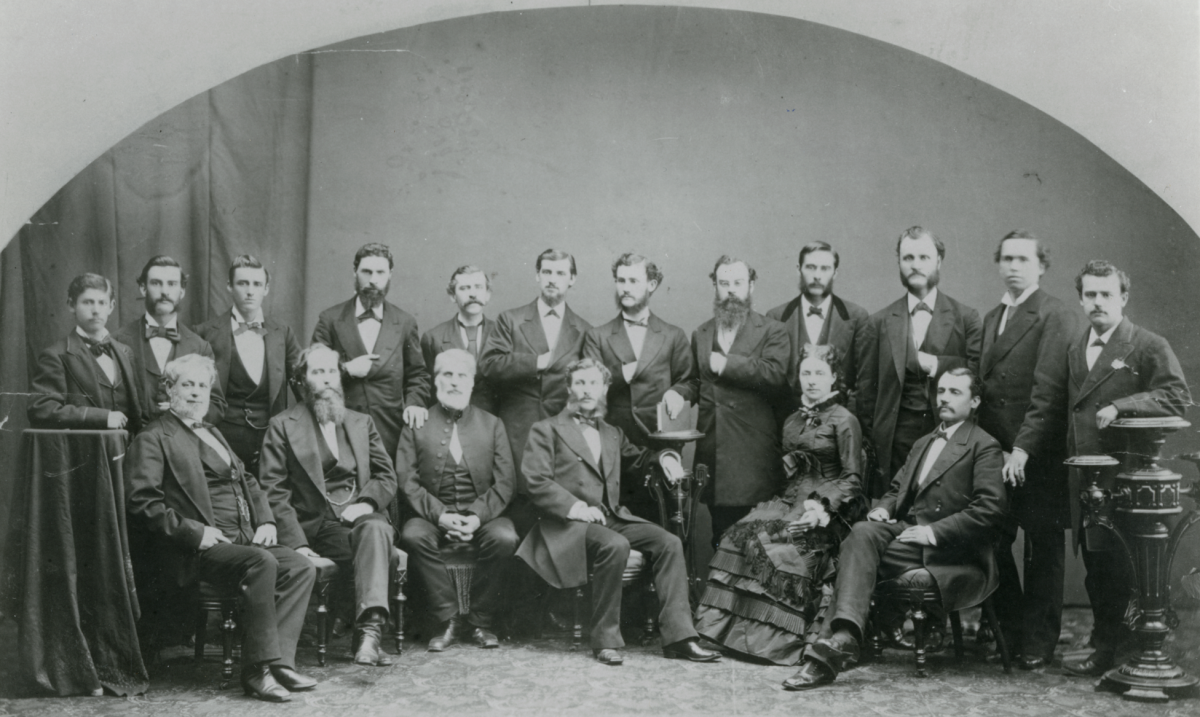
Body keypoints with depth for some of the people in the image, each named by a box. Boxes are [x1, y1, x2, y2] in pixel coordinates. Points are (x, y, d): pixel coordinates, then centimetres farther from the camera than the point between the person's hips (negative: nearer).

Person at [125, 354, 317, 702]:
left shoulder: (213, 433, 28)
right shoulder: (152, 439, 2)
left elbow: (248, 483, 28)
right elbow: (143, 501, -10)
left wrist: (266, 521, 9)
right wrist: (195, 532, -17)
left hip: (246, 538, 8)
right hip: (203, 546, -7)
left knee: (301, 567, -16)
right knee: (262, 563, -32)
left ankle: (278, 661, -19)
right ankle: (258, 669, -25)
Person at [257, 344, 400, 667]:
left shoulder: (361, 422, 23)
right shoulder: (282, 426, 10)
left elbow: (387, 476, 17)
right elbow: (274, 492, 1)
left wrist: (367, 502, -6)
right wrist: (296, 543, -12)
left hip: (362, 517, 3)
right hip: (317, 526, -3)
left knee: (375, 529, -33)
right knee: (374, 550, -32)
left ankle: (369, 631, -45)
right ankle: (370, 632, -34)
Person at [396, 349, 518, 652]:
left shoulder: (492, 425, 13)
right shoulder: (416, 425, 10)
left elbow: (504, 484, 3)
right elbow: (408, 481, -1)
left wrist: (477, 516, -14)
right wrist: (440, 515, -17)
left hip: (482, 513, 0)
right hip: (433, 513, 0)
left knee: (504, 537, -30)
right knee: (413, 535, -32)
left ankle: (481, 621, -11)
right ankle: (448, 618, -16)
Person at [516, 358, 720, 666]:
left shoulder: (612, 434, 25)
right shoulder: (546, 430, 6)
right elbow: (537, 482, -5)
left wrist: (664, 456, 12)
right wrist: (575, 507, -19)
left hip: (613, 517, 6)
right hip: (569, 523, -6)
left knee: (669, 542, -16)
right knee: (615, 545, -35)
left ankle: (678, 635, -17)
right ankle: (606, 640, -22)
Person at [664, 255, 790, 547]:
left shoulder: (772, 331, 3)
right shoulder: (701, 334, 18)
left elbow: (777, 375, -13)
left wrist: (728, 363, -11)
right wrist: (679, 391, 4)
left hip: (753, 449, -4)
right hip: (711, 447, 4)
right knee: (720, 533, 6)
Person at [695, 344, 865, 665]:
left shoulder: (844, 421, 1)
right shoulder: (793, 421, 22)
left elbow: (853, 479, -5)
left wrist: (824, 505, -19)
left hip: (829, 510, -6)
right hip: (791, 500, 6)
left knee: (773, 541, -31)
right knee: (742, 533, -21)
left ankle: (780, 639, -23)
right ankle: (731, 628, -23)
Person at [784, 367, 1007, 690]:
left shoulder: (984, 447, 2)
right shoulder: (923, 443, 28)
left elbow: (991, 507, -11)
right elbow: (897, 489, 29)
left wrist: (935, 531, -17)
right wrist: (883, 508, 4)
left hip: (945, 551, -6)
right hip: (905, 530, 6)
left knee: (857, 548, -28)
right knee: (861, 532, -28)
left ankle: (840, 642, -33)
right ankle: (844, 637, -41)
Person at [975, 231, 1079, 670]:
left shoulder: (1056, 317, -6)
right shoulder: (990, 318, 18)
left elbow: (1048, 390, -14)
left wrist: (1023, 448, -20)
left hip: (1038, 455, -6)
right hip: (993, 449, 6)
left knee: (1044, 549, 3)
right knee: (994, 544, 5)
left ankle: (1039, 643, 12)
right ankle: (1010, 633, 20)